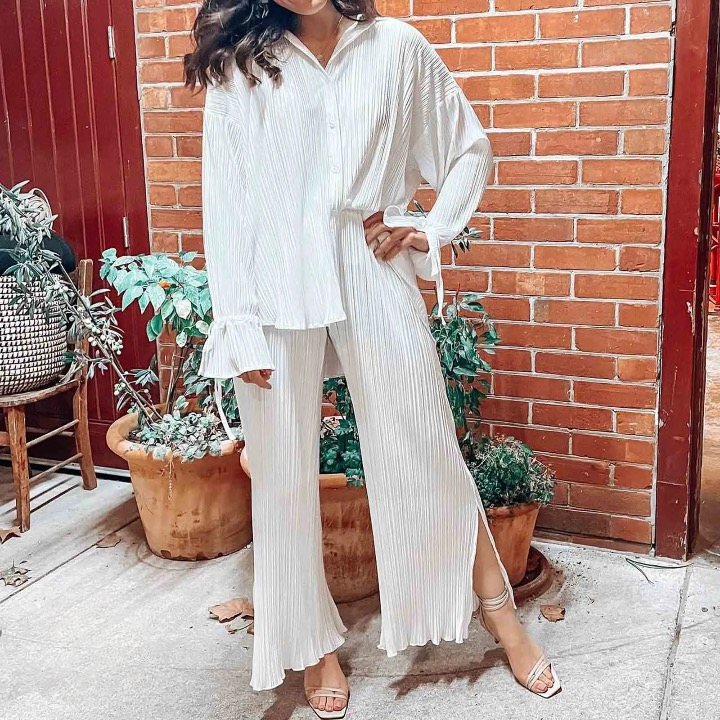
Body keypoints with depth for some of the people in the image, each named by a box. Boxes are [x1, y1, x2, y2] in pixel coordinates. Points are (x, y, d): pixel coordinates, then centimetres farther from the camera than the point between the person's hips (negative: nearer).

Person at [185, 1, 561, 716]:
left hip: (372, 277, 0)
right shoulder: (239, 66, 2)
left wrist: (431, 231, 0)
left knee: (426, 450, 6)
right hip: (278, 288, 0)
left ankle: (500, 613, 25)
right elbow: (224, 203, -1)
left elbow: (471, 150, 15)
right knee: (286, 471, 7)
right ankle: (314, 643, 27)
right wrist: (239, 326, -6)